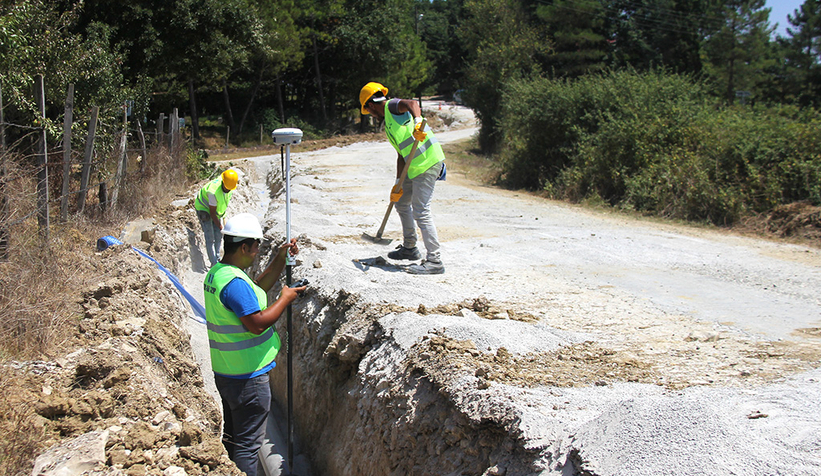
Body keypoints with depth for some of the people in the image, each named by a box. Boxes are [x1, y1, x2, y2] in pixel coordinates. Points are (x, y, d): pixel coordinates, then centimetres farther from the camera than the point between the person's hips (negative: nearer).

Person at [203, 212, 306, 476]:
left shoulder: (216, 272, 6)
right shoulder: (234, 282, -26)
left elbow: (258, 287, 16)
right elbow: (257, 323, -29)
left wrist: (280, 259, 9)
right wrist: (285, 299, -16)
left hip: (224, 372, 10)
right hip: (246, 376, -10)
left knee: (232, 435, 24)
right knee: (248, 444, 2)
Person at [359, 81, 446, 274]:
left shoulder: (392, 106, -2)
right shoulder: (388, 123, 24)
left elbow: (412, 103, -24)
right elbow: (402, 154, 22)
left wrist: (418, 121, -44)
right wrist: (398, 183, 16)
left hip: (427, 163, -10)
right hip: (415, 167, 10)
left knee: (420, 211, -12)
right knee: (401, 202, 22)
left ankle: (434, 261, -9)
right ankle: (409, 248, 35)